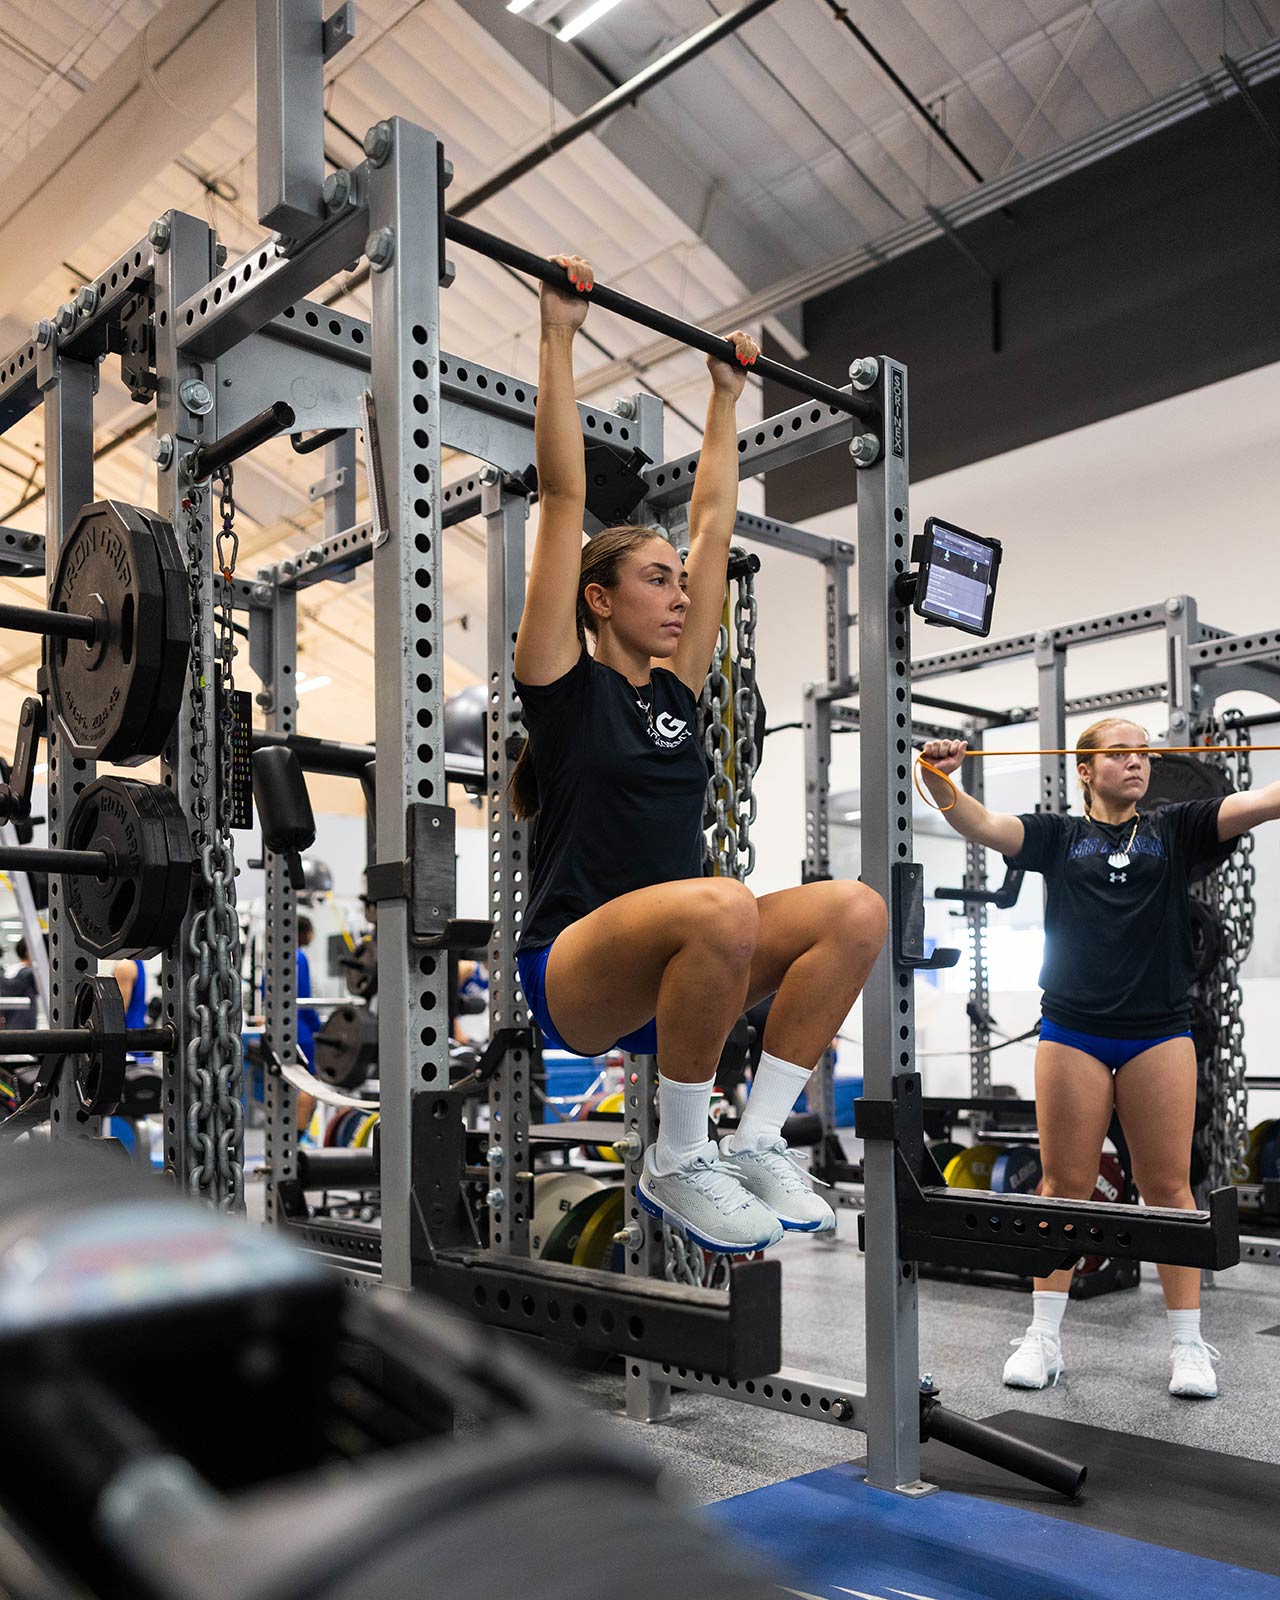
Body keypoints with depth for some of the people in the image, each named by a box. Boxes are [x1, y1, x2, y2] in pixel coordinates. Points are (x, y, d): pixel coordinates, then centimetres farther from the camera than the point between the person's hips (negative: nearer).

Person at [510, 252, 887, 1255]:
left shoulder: (675, 688, 14)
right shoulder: (565, 684, -1)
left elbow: (714, 523, 19)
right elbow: (564, 497, -4)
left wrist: (726, 395, 26)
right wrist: (559, 336, -2)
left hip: (676, 972, 6)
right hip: (575, 975, -6)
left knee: (858, 911, -17)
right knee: (723, 907, -37)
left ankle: (755, 1144, -8)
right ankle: (677, 1165, -16)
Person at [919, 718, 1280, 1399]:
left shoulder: (1174, 829, 10)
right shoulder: (1059, 835, 8)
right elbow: (979, 823, -7)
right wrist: (940, 778, -25)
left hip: (1159, 1033, 1)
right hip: (1073, 1031, 0)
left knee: (1168, 1186, 5)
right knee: (1064, 1184, 5)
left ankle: (1188, 1344, 15)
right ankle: (1044, 1338, 15)